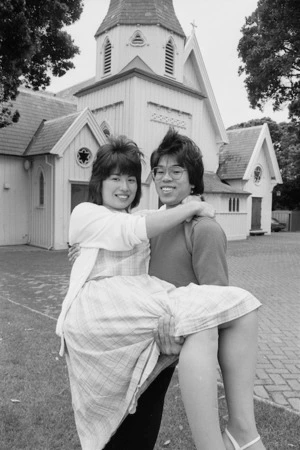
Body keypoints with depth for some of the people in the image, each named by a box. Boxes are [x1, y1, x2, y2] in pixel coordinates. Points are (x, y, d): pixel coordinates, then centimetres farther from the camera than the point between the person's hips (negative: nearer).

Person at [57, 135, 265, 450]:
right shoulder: (84, 213, 8)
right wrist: (189, 208, -4)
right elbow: (132, 232, -10)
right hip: (98, 304, -7)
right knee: (199, 317, -33)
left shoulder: (135, 221, 29)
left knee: (241, 305, -12)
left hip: (140, 299, 7)